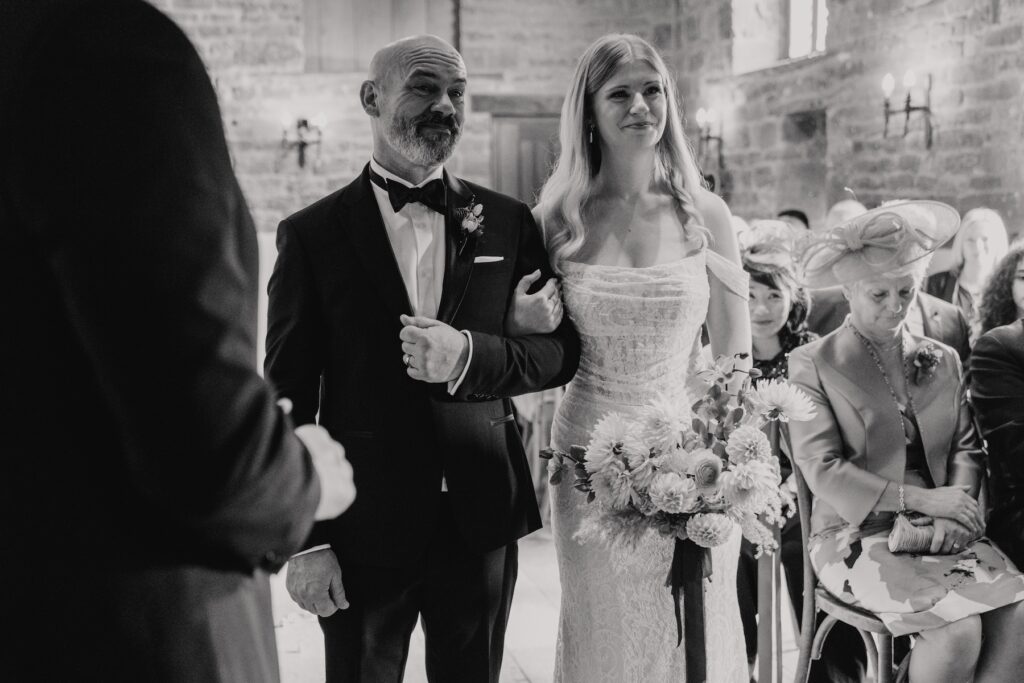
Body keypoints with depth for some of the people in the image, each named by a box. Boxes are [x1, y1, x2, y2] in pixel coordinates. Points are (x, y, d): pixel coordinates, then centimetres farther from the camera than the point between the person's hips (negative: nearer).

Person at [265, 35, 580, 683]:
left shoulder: (508, 222, 4)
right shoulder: (312, 234, -3)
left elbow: (561, 350, 3)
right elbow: (289, 395, -4)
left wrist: (469, 355, -17)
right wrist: (305, 540, -7)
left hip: (482, 522, 2)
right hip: (363, 530, -2)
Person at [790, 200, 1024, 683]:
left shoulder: (942, 360, 15)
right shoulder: (811, 364, -1)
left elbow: (966, 448, 12)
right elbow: (821, 470, -9)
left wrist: (955, 509, -10)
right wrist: (921, 499, -15)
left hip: (941, 534, 5)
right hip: (857, 537, -5)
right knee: (959, 629, -27)